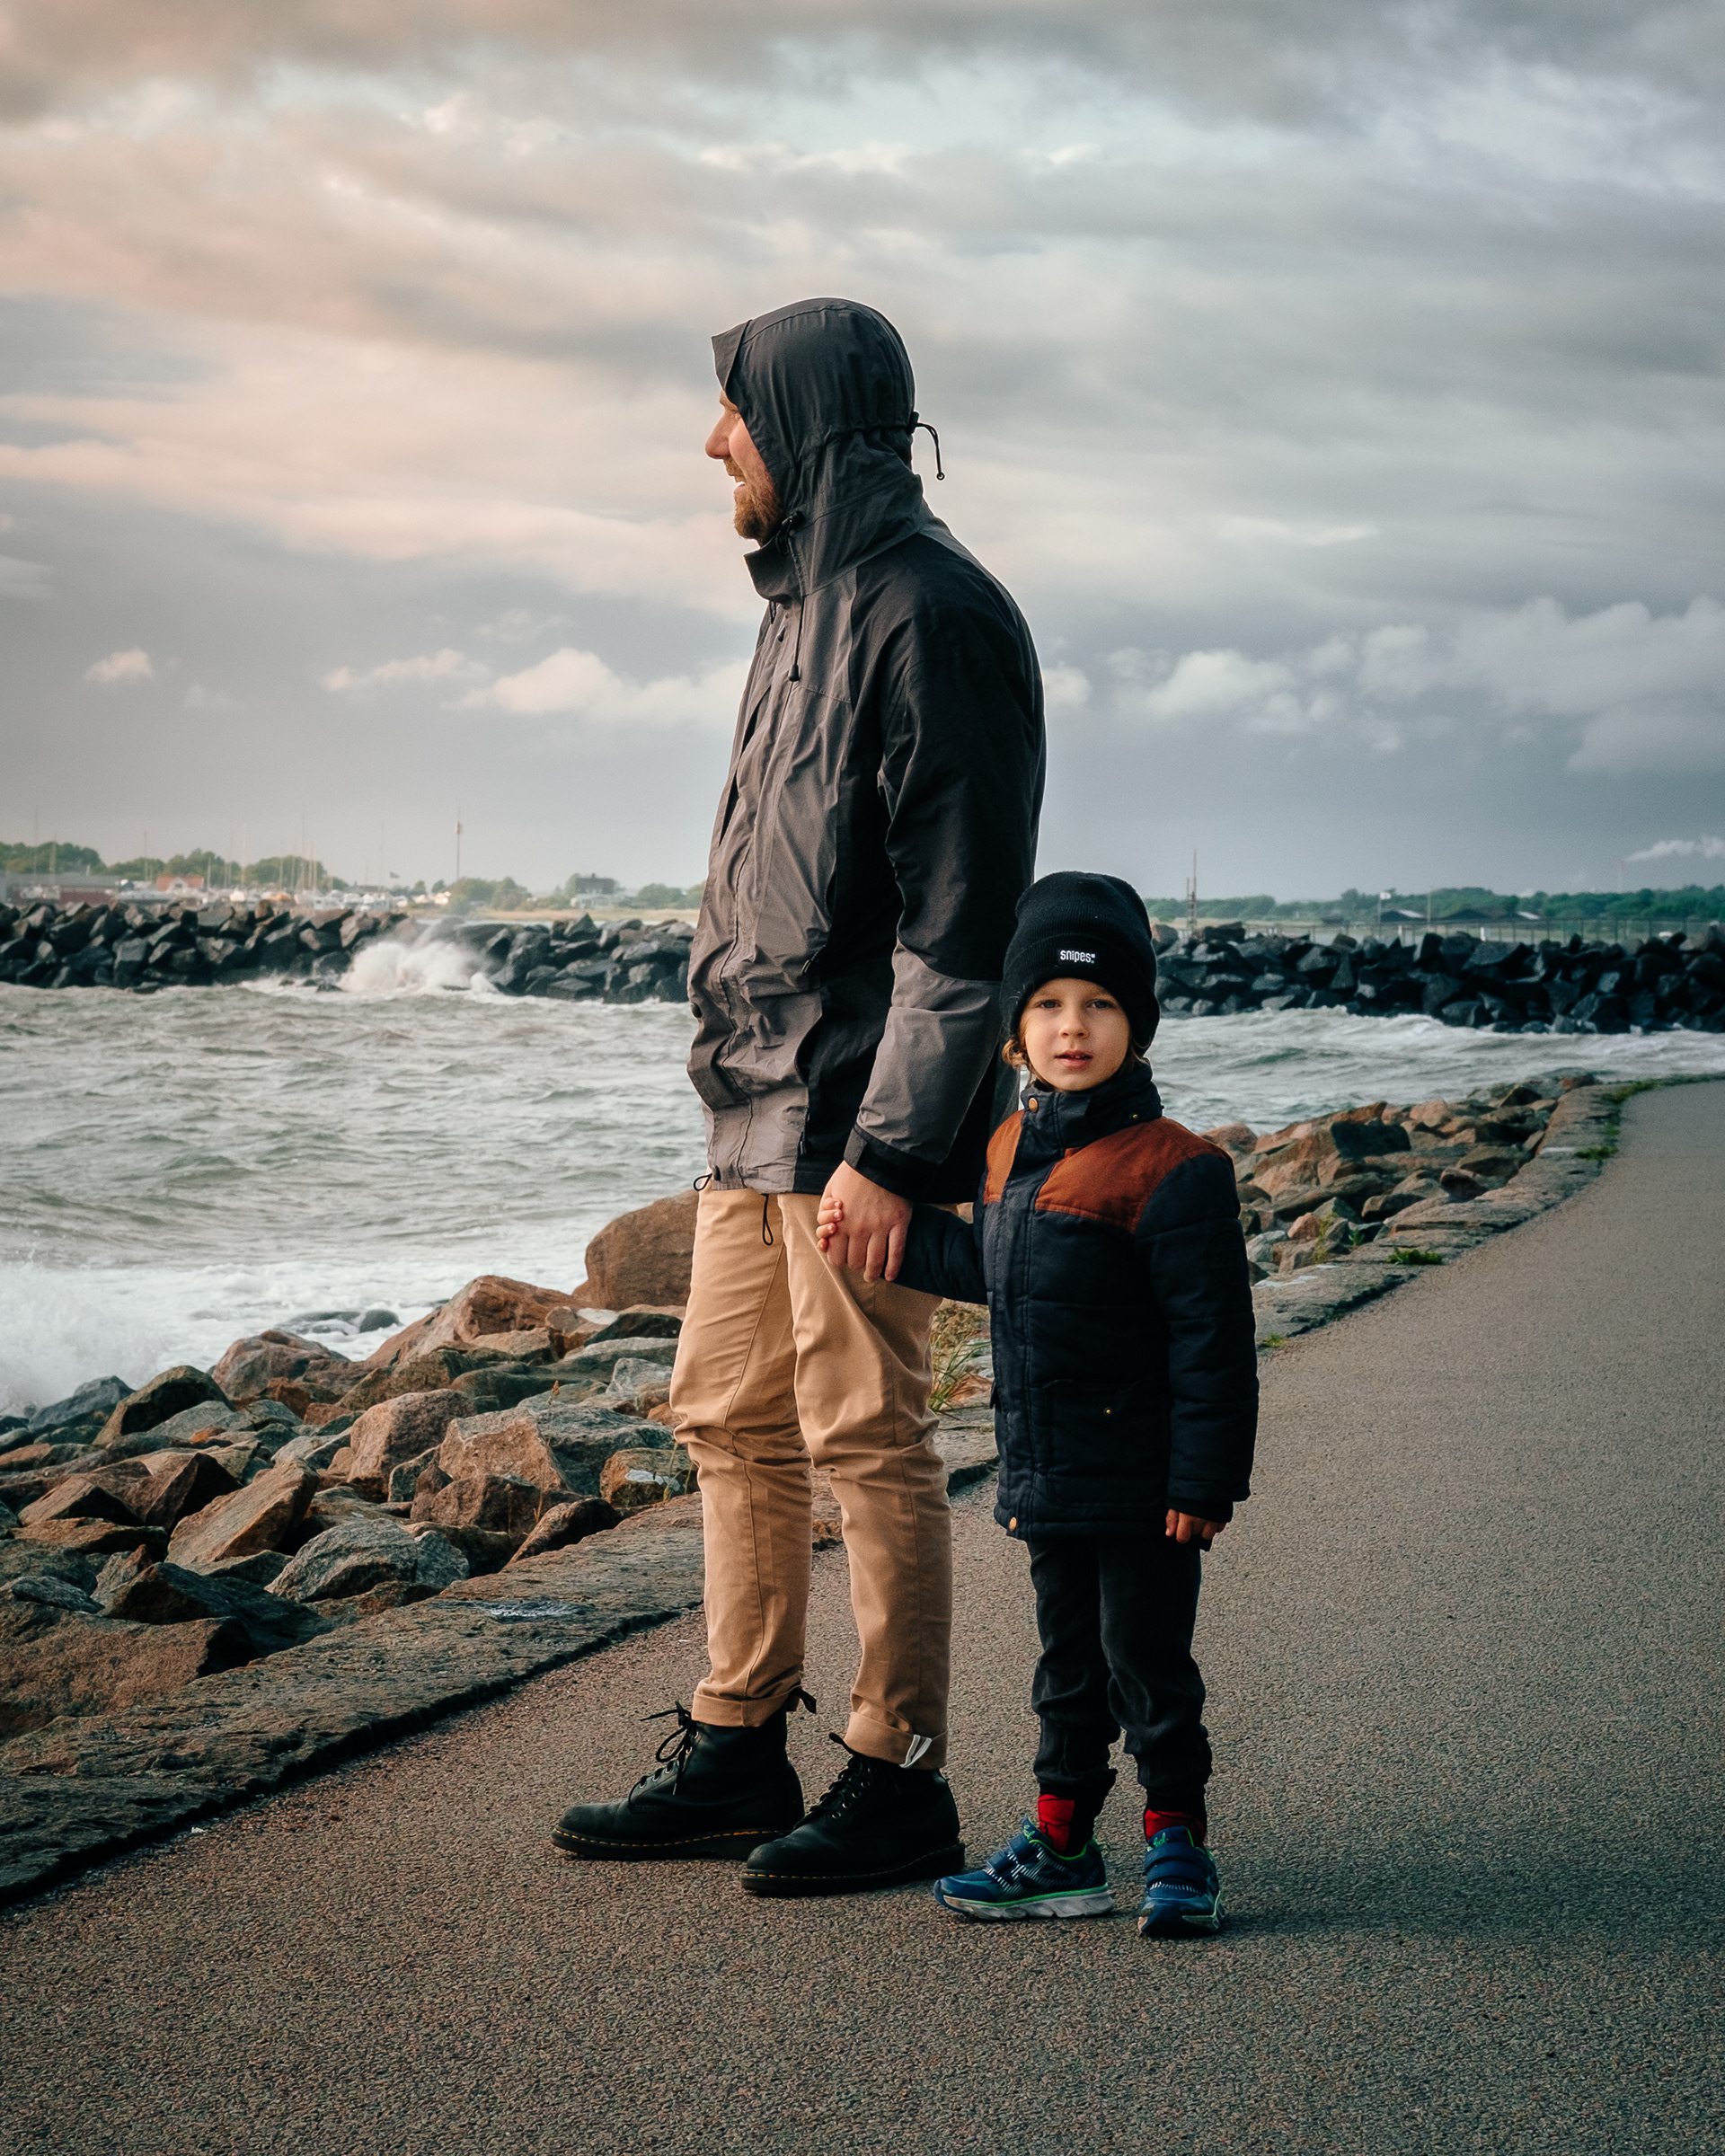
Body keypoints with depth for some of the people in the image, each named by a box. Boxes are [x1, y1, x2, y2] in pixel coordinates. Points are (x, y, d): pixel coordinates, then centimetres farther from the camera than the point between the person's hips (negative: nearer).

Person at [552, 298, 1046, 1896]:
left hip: (857, 1109, -10)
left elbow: (960, 911, -18)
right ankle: (735, 1756, 22)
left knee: (864, 1436, -3)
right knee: (728, 1417, 12)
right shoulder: (809, 604, 17)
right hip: (760, 1103, 10)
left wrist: (890, 1145, -21)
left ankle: (897, 1782, 7)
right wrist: (746, 1063, 18)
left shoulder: (930, 614, -14)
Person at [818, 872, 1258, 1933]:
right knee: (1069, 1659, 15)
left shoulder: (1172, 1169, -16)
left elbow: (1213, 1338, -15)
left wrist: (1204, 1478, -17)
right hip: (1047, 1477, 7)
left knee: (1147, 1660, 2)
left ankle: (1178, 1842, 16)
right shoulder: (1011, 1150, 7)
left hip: (1143, 1485, -7)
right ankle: (1062, 1844, 24)